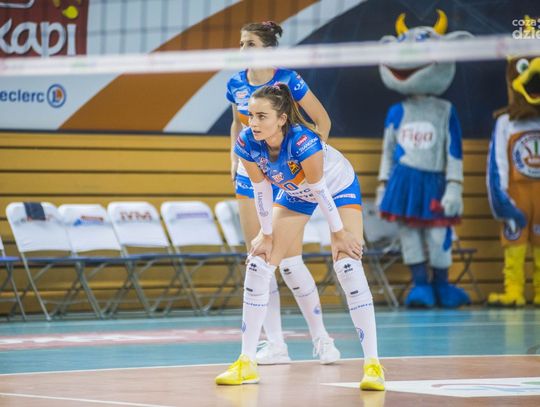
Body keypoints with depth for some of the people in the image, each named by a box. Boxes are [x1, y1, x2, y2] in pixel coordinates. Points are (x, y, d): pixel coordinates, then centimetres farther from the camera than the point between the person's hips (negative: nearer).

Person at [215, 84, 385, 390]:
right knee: (258, 264, -3)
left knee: (348, 266, -21)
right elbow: (262, 189, -12)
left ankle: (373, 364, -17)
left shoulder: (302, 142, -40)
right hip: (295, 193, 5)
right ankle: (247, 363, 4)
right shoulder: (247, 143, -26)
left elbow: (320, 190, -29)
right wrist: (267, 236, -6)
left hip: (338, 187, -5)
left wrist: (339, 233, -19)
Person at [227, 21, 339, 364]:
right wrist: (234, 160, 10)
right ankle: (275, 344, 8)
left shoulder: (288, 80, -13)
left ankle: (321, 338, 2)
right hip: (250, 176, 5)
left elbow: (323, 120, -4)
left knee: (290, 261, -10)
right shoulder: (236, 85, 2)